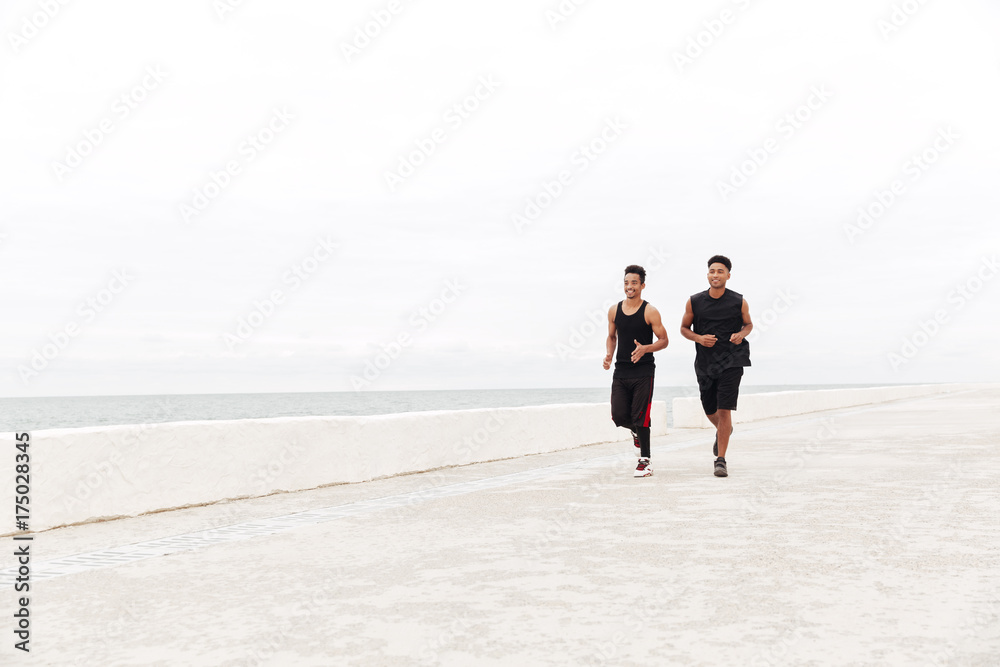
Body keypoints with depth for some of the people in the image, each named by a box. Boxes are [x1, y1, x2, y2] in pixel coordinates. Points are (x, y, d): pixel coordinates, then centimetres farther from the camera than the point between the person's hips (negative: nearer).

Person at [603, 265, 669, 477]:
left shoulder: (650, 312, -6)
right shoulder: (614, 311, 6)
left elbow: (664, 340, -3)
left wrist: (645, 349, -20)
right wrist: (609, 355, 2)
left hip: (643, 372, -4)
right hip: (621, 371, 4)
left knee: (639, 418, -5)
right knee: (619, 416, -2)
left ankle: (645, 461, 8)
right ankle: (635, 430, 34)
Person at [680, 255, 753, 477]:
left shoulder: (739, 302, -3)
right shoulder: (694, 302, 0)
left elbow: (748, 324, 13)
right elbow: (684, 328, 10)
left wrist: (741, 334, -9)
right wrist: (698, 338, -10)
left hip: (731, 361, -3)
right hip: (705, 361, 3)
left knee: (724, 410, -12)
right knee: (710, 410, 15)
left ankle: (721, 460, -4)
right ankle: (723, 431, 51)